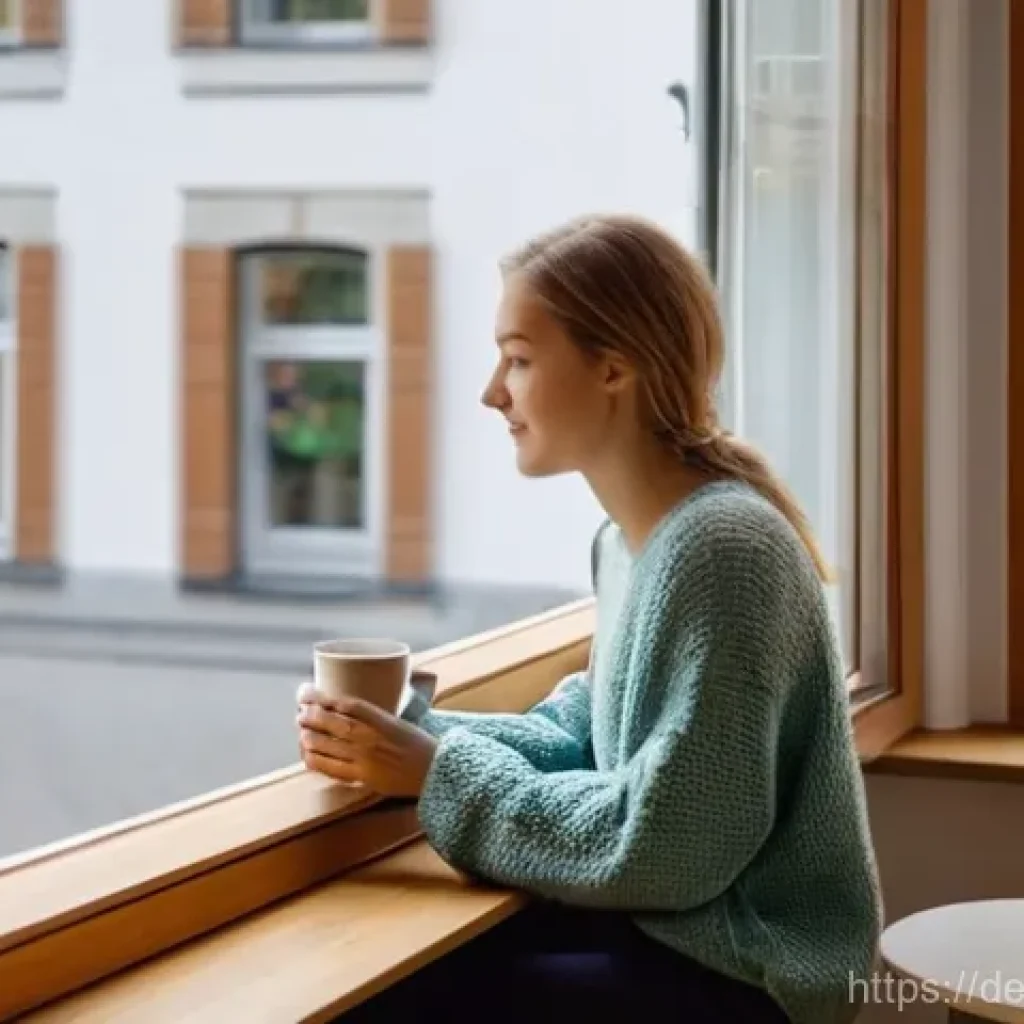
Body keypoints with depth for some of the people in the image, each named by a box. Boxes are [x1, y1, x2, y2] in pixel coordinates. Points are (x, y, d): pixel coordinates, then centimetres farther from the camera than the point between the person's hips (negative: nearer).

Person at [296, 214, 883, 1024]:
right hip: (676, 930, 8)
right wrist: (412, 738, -6)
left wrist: (440, 773, -17)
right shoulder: (631, 536, 7)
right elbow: (580, 739, 10)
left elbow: (661, 850, -24)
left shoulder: (718, 548, -23)